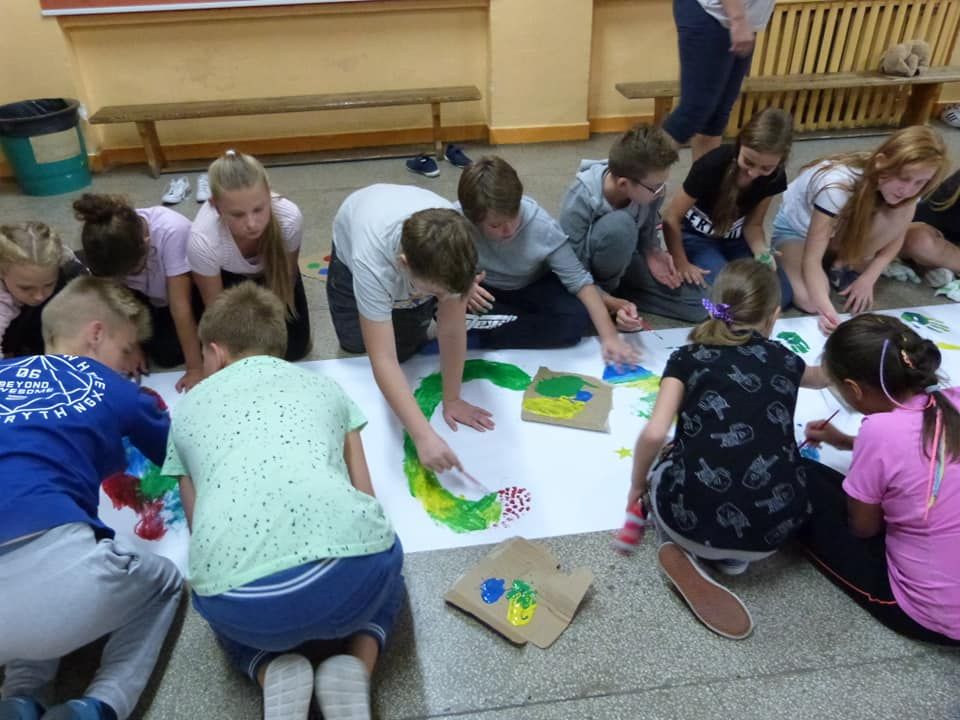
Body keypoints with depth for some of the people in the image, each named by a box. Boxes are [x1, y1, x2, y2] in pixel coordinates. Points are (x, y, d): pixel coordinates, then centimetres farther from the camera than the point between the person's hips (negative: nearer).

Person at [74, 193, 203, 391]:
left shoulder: (172, 231, -38)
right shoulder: (107, 241, -27)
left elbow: (180, 305, -34)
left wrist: (195, 367, -32)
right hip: (145, 296, 4)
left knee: (168, 354, -20)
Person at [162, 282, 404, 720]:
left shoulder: (189, 408, 24)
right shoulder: (324, 386, 24)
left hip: (241, 600, 1)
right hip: (350, 572, 0)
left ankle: (273, 672, 11)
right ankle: (356, 669, 12)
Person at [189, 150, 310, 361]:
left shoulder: (289, 219, -40)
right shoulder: (203, 240, -42)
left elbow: (286, 281, -17)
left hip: (270, 272, 1)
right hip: (226, 275, -1)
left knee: (294, 347, -4)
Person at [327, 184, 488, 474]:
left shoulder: (452, 247, -41)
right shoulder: (371, 260, -48)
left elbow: (452, 331, -30)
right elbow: (384, 359, -48)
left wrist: (452, 400, -24)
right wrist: (424, 436, -54)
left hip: (423, 258, 1)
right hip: (354, 246, -1)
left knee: (407, 344, -8)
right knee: (355, 343, -3)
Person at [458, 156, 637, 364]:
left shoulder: (542, 227, -29)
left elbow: (579, 280, -23)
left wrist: (609, 336, -29)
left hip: (532, 288, 1)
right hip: (483, 290, 0)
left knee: (576, 318, -26)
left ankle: (477, 338, -19)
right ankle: (539, 320, -14)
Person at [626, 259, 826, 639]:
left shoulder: (688, 358, 5)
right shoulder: (784, 360, 14)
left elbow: (654, 435, -9)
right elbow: (821, 377, 40)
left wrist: (637, 486, 11)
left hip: (692, 519, -2)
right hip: (774, 531, 2)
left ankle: (688, 551, 8)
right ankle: (732, 556, 12)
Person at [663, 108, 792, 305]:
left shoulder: (774, 177, -15)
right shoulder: (713, 166, -29)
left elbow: (753, 224, -3)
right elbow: (671, 218, -21)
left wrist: (762, 253, -23)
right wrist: (682, 264, -15)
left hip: (735, 239, 5)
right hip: (697, 237, -5)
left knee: (780, 295, -14)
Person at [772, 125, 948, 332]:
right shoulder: (837, 186, -38)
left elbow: (894, 240, -5)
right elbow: (811, 259, -38)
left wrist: (867, 280, -21)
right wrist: (826, 310, -51)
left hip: (840, 232, 5)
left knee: (901, 212, -25)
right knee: (810, 301, -31)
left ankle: (844, 267, -5)